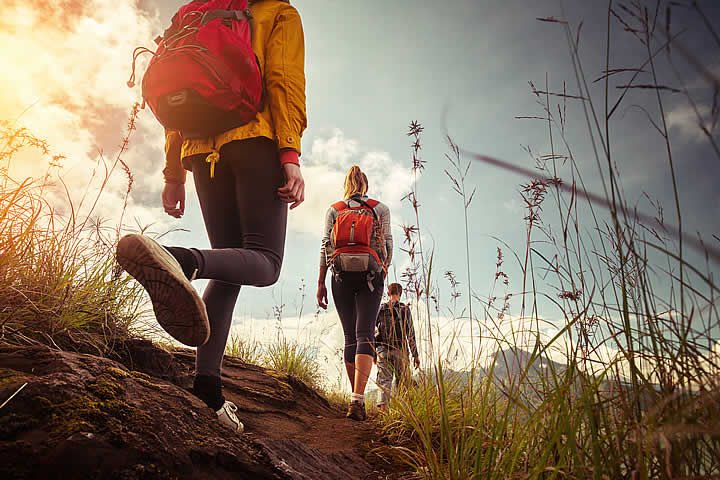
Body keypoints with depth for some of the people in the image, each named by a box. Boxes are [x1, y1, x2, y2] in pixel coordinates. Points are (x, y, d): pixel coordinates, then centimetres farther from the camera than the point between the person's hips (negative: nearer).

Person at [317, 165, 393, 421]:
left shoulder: (334, 210, 12)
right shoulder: (381, 209, 9)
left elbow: (326, 246, 5)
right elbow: (387, 246, 5)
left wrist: (321, 283, 5)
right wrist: (384, 273, 19)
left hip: (341, 275, 2)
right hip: (370, 275, -2)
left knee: (350, 337, 9)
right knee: (365, 335, -8)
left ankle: (356, 398, 12)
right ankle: (357, 399, -23)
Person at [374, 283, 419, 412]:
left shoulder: (380, 309, 8)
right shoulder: (404, 309, 0)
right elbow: (410, 334, -4)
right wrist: (415, 355, -2)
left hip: (383, 350, 2)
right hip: (400, 350, -2)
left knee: (384, 381, 1)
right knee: (402, 382, 8)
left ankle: (383, 406, -16)